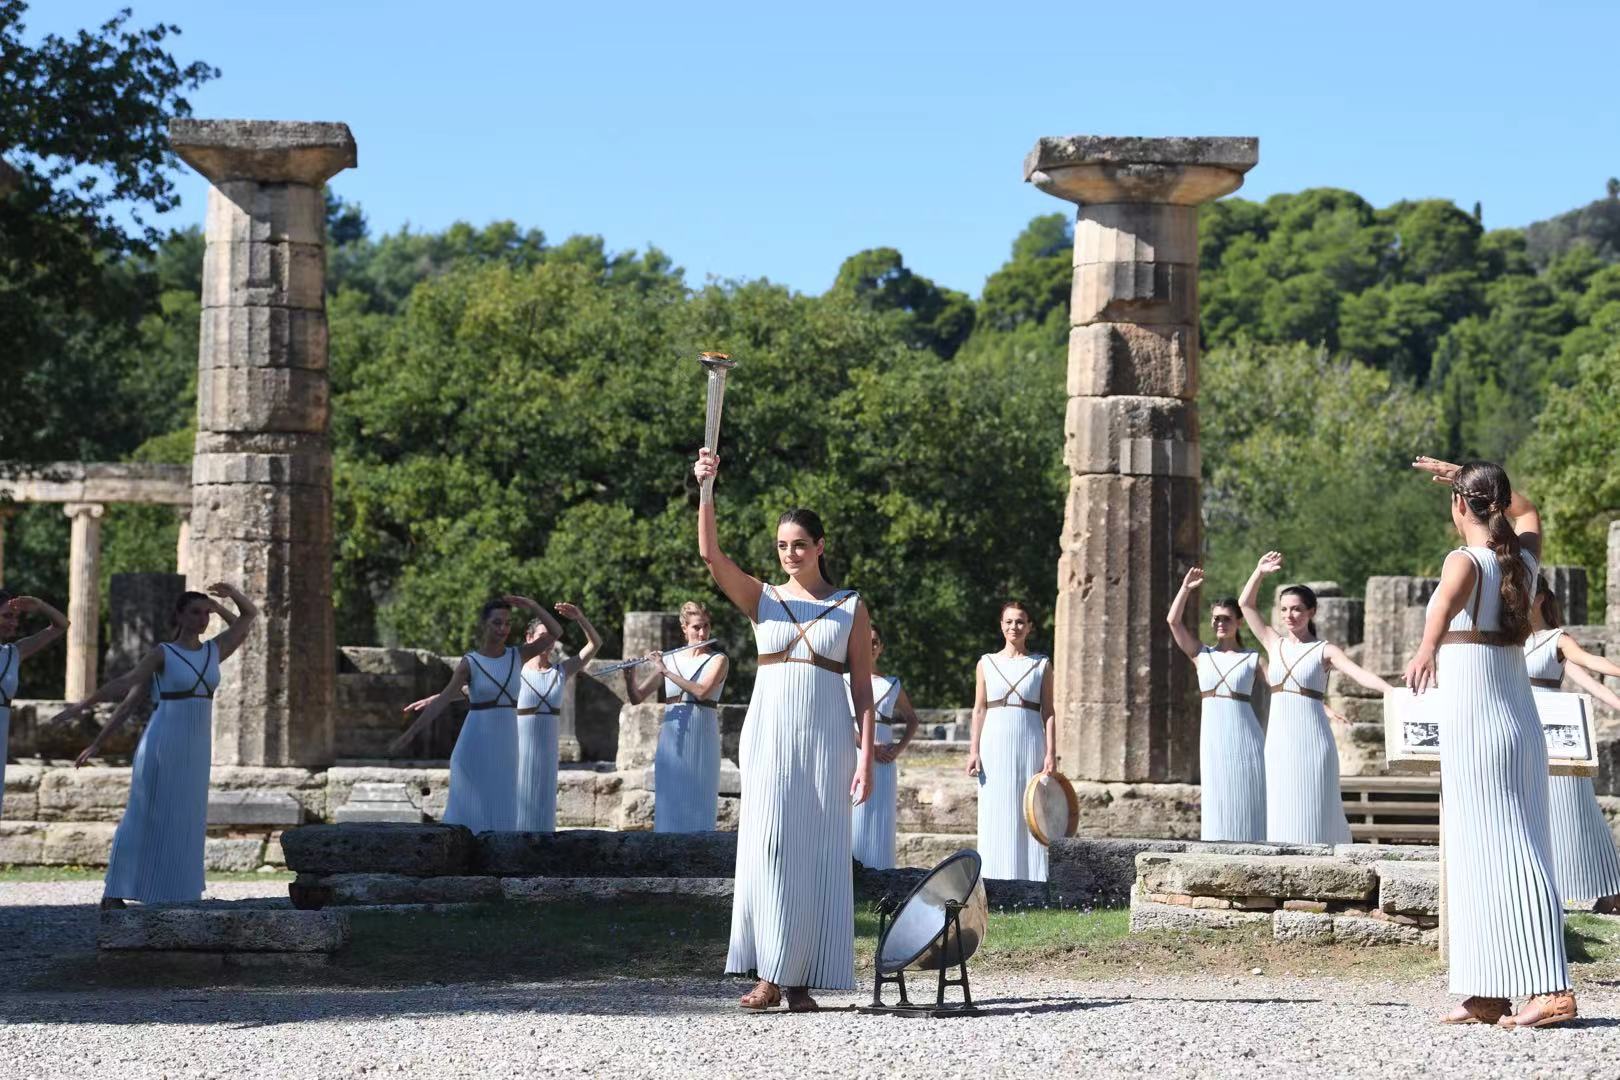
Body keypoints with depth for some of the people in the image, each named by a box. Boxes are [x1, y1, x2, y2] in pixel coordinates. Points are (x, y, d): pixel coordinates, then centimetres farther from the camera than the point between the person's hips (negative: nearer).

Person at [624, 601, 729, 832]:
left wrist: (666, 671, -18)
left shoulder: (718, 660, 1)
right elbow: (637, 698, 6)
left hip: (701, 741, -3)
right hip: (671, 739, 3)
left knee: (698, 800, -3)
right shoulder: (668, 660, 9)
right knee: (669, 800, 2)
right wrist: (629, 675, -13)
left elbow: (702, 691, -17)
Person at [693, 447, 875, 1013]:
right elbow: (711, 554, -7)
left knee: (816, 854, -2)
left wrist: (866, 756, -2)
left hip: (826, 737, 0)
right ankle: (767, 976, -7)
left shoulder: (850, 607, 8)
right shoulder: (761, 598, 9)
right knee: (767, 847, -9)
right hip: (769, 732, 0)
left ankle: (800, 978, 2)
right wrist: (705, 490, -19)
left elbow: (863, 688, 5)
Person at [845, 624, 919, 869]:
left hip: (883, 765, 2)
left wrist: (901, 747, 4)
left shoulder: (893, 685, 13)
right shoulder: (843, 682, 5)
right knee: (851, 821, -9)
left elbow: (912, 719, 22)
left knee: (879, 824, -1)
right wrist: (869, 747, -15)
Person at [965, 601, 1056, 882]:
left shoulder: (1041, 665, 8)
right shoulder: (986, 664, 10)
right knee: (996, 814, -1)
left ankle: (1030, 878, 0)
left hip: (1030, 744, -1)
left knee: (1029, 813, -3)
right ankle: (995, 880, 1)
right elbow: (979, 709, 9)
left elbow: (1048, 711, 4)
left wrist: (1051, 753, -4)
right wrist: (974, 750, 0)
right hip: (995, 743, 1)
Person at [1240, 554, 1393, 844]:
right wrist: (1260, 572, 5)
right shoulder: (1274, 644, 12)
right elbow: (1246, 604, 16)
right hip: (1279, 740, 4)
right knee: (1281, 813, 1)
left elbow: (1359, 673, -14)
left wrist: (1393, 692, -29)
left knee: (1313, 813, -5)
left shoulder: (1324, 650, 0)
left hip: (1312, 740, -4)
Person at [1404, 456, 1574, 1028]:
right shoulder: (1523, 557, 11)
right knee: (1503, 849, 9)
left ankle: (1552, 988, -18)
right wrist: (1463, 474, 40)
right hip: (1519, 716, 8)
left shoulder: (1466, 561, -10)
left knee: (1500, 852, -10)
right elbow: (1528, 512, 35)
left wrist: (1427, 649, -53)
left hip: (1474, 719, -8)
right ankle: (1487, 995, 11)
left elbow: (1448, 601, -34)